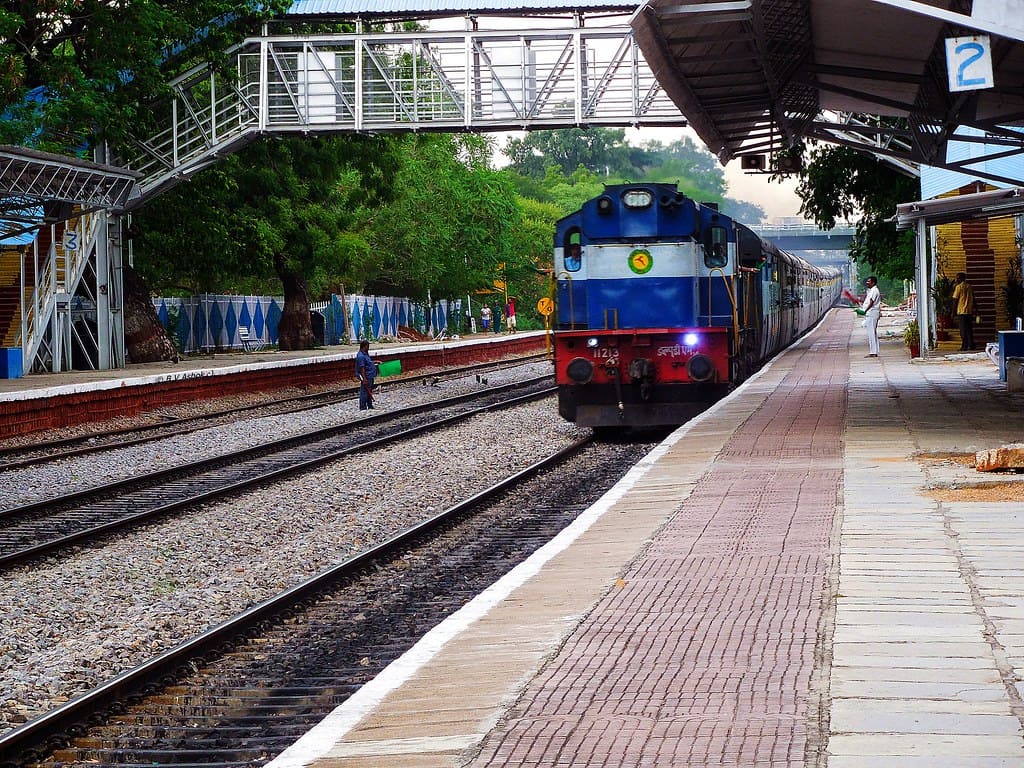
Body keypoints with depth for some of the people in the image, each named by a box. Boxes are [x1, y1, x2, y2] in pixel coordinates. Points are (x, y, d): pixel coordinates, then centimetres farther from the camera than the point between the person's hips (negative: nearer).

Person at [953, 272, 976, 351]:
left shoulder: (958, 287, -7)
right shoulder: (970, 286, 9)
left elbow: (955, 299, -9)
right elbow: (973, 299, 12)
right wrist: (972, 309, 18)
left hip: (961, 311, -5)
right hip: (969, 311, 5)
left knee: (963, 330, -3)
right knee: (969, 329, 10)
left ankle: (964, 346, -5)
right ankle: (971, 345, 9)